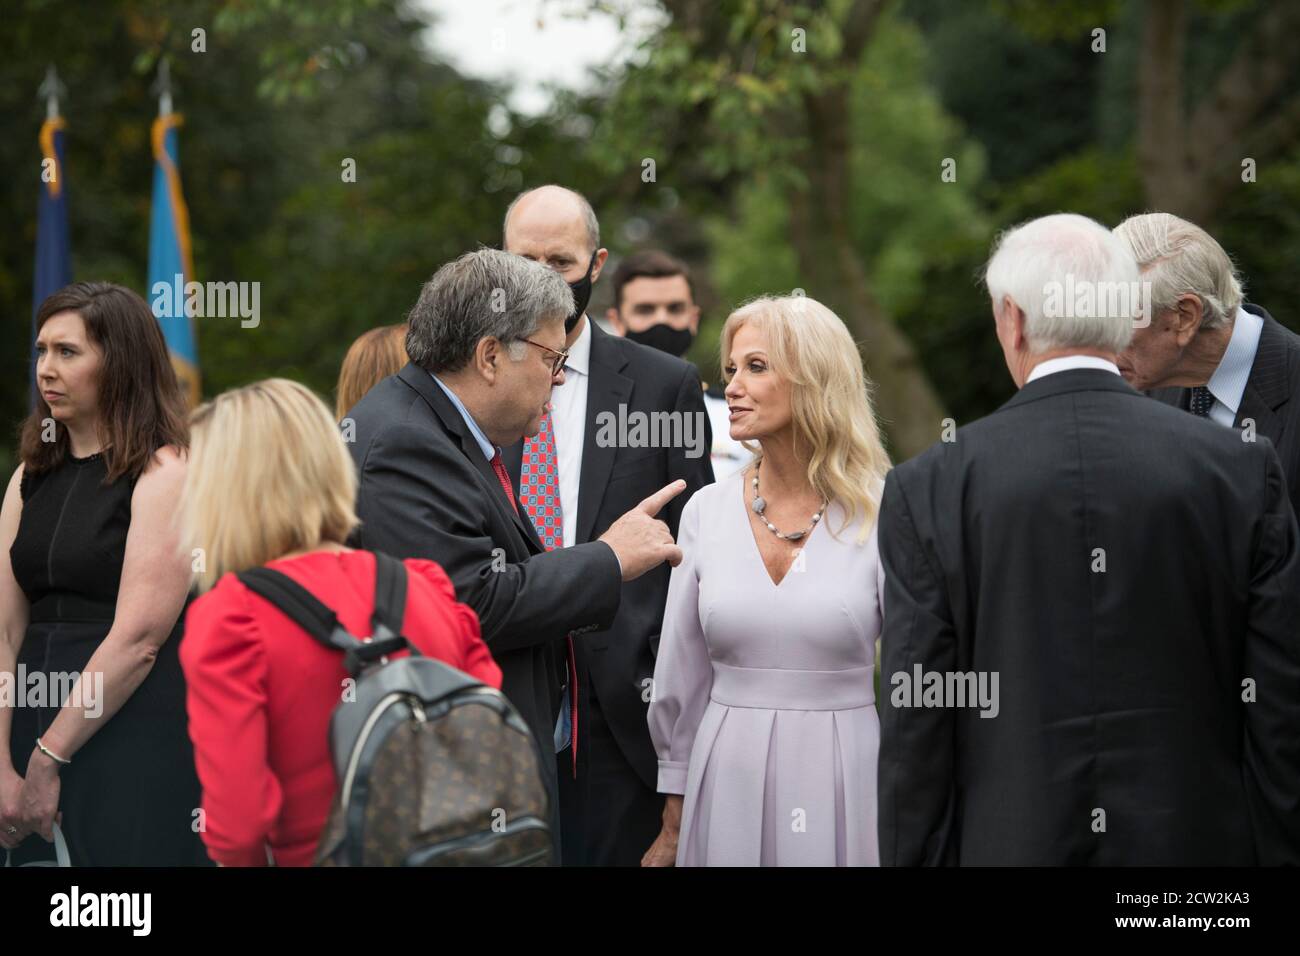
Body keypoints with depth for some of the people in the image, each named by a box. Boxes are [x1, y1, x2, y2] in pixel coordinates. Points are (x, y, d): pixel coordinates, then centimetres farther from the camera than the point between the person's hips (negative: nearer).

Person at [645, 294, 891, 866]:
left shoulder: (882, 514, -6)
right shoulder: (707, 512, 3)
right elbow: (682, 678, 9)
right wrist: (673, 827, 11)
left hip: (845, 780, -3)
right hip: (729, 786, 3)